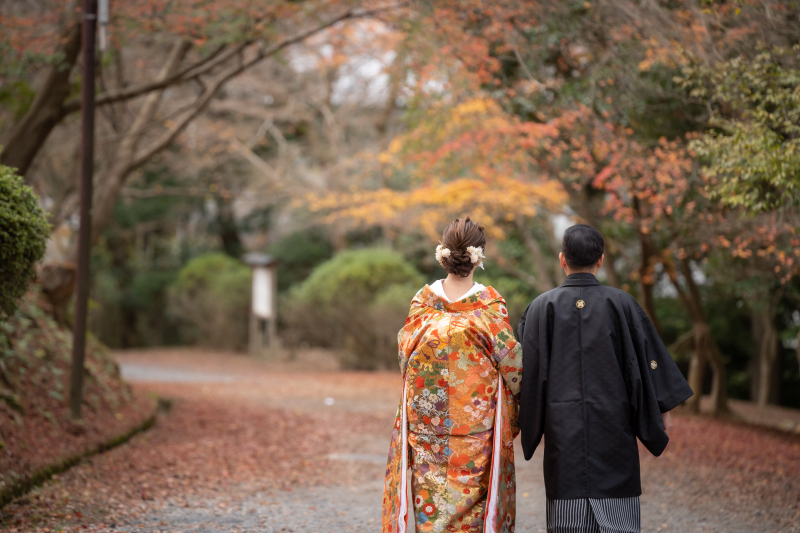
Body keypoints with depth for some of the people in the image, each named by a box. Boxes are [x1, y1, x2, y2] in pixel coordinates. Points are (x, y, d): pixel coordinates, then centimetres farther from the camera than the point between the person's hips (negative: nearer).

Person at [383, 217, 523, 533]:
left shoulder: (423, 300, -3)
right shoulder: (490, 304, -9)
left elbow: (404, 351, 4)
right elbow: (511, 363, -5)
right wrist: (516, 408, 11)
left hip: (425, 415, 2)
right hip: (476, 422, -2)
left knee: (431, 500, 8)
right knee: (472, 496, 6)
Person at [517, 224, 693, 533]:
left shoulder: (542, 307, -3)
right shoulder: (621, 304, -3)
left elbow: (529, 369, 0)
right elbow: (649, 358, 0)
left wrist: (530, 423, 11)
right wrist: (663, 409, 11)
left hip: (563, 427, 0)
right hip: (613, 424, 0)